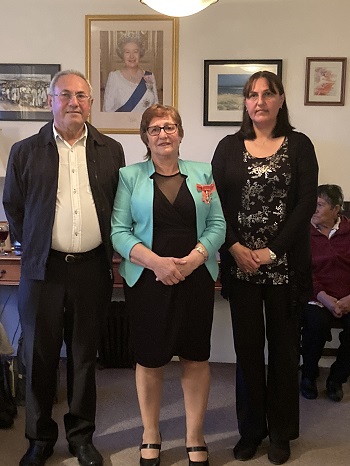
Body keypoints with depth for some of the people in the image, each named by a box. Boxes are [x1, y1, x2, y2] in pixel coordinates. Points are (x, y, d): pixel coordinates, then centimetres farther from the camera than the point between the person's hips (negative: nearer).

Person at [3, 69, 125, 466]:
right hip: (43, 270, 0)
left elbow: (119, 207, 10)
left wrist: (107, 250, 6)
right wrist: (32, 247, 7)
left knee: (84, 355, 12)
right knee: (40, 356, 9)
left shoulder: (110, 151, 6)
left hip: (92, 268, 1)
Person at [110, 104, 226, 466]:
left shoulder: (202, 173, 9)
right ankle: (150, 436, 27)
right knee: (149, 358, 7)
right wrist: (156, 261, -17)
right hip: (147, 279, -1)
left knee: (196, 356, 7)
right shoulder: (129, 176, 4)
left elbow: (217, 225, 3)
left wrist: (192, 259, -13)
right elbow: (119, 230, -4)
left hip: (196, 278, 2)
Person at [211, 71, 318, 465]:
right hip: (239, 263, 1)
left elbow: (306, 204, -4)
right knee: (247, 347, 8)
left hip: (285, 265, -1)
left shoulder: (299, 145, 3)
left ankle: (281, 432, 25)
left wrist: (271, 251, -11)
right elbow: (216, 203, 2)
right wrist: (235, 248, -10)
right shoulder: (229, 147, 7)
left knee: (283, 346, 8)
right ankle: (250, 429, 25)